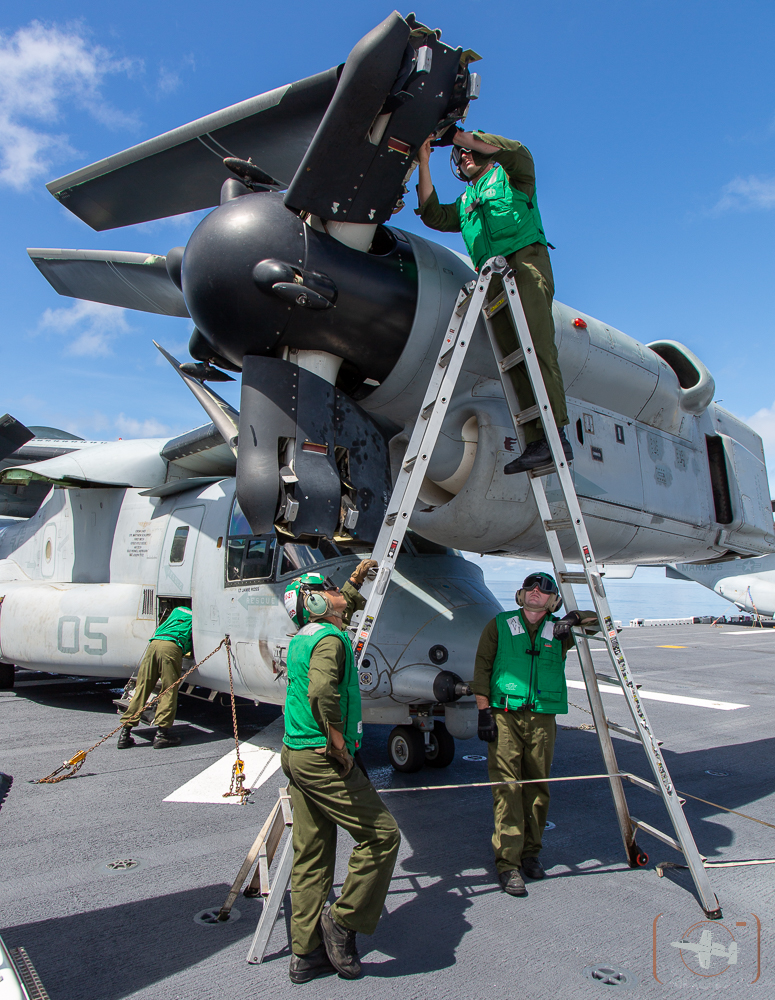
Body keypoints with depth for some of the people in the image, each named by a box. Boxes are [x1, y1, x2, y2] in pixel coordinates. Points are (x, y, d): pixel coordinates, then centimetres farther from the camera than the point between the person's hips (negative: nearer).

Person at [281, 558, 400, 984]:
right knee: (381, 836, 1)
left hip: (295, 754, 10)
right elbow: (322, 692, -33)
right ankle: (344, 919, 10)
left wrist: (356, 579, 40)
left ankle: (306, 952, 23)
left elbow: (339, 610, 36)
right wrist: (340, 747, -24)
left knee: (311, 854, 14)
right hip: (322, 759, -10)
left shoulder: (303, 637, 14)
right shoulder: (329, 639, -15)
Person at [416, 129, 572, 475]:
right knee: (513, 358, -8)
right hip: (491, 278, 5)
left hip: (526, 260, -5)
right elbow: (432, 215, 19)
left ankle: (556, 434, -28)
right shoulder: (464, 203, 33)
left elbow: (518, 152, -1)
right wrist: (424, 164, 15)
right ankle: (535, 441, -15)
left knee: (536, 349, -21)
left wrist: (459, 135, 1)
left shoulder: (509, 178, 20)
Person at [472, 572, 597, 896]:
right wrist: (484, 710, -5)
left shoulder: (560, 630, 10)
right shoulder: (499, 625, 7)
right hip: (505, 715, -2)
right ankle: (508, 862, 0)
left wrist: (574, 617, -7)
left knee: (538, 787, 8)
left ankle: (530, 852, 24)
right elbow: (482, 668, 4)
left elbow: (597, 617, 14)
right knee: (506, 787, -6)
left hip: (543, 717, 2)